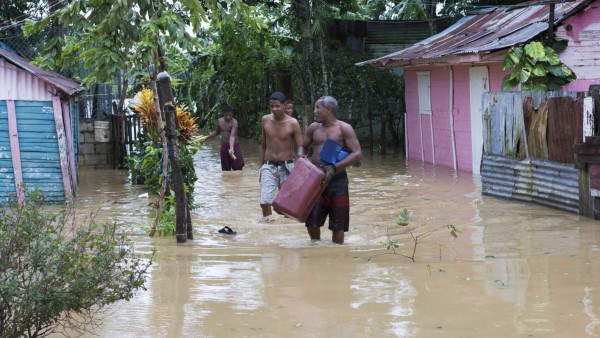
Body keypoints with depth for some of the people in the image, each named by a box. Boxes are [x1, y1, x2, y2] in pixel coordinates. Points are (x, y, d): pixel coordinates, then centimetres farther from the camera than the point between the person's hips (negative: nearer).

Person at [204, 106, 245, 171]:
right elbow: (216, 132, 21)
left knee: (239, 165, -12)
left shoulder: (234, 122, -17)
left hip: (234, 145, -4)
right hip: (224, 146, 4)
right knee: (226, 169, 7)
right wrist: (207, 138, 17)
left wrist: (231, 148, -43)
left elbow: (232, 136, -30)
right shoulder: (220, 121, 0)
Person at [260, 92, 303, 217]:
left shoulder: (293, 123, -9)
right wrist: (261, 166, 14)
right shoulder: (265, 120, 1)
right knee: (265, 201, -11)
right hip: (269, 166, 2)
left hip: (286, 167, -2)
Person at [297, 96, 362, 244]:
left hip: (337, 181, -3)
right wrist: (301, 156, -3)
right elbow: (303, 147, 23)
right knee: (312, 220, 1)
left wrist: (334, 168, -22)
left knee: (337, 224, 1)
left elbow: (357, 153, -12)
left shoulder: (344, 128, -4)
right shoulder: (313, 128, 9)